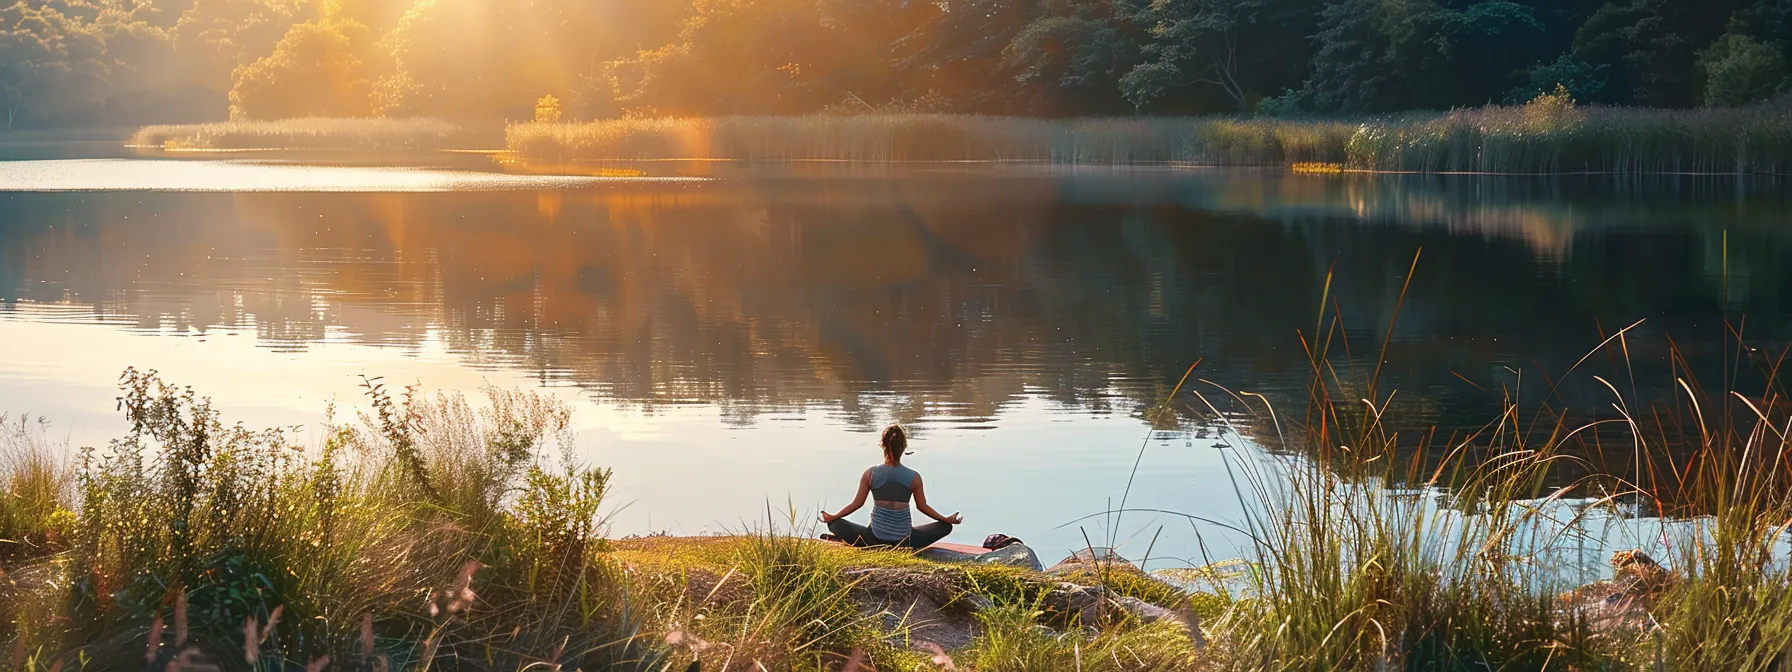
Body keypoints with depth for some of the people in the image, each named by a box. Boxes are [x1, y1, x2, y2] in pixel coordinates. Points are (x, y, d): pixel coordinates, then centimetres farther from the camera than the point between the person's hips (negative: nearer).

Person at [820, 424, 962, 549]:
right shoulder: (914, 477, -5)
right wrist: (946, 519, 22)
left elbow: (857, 503, 1)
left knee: (835, 524, 19)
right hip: (905, 542, -1)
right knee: (945, 527, 18)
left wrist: (832, 517, 17)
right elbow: (922, 506, 6)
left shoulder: (870, 474, -6)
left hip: (875, 539, 1)